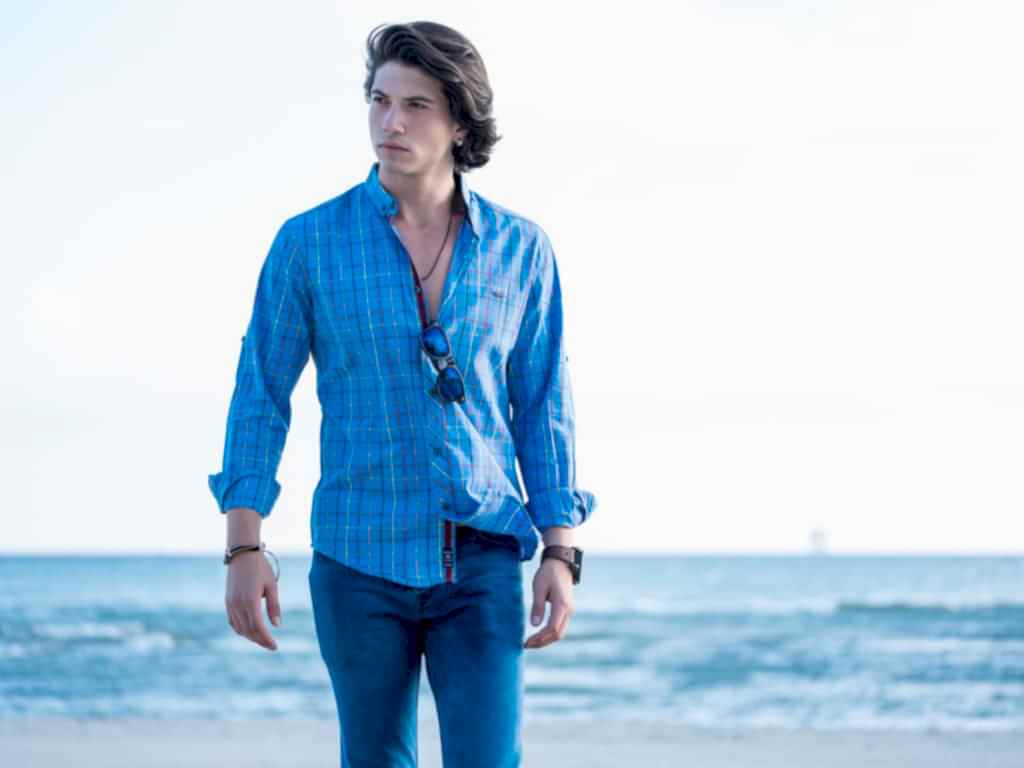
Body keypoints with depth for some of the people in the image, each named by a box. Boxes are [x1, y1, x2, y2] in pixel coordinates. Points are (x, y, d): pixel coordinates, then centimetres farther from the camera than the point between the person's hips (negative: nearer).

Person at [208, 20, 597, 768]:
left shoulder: (520, 249, 0)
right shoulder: (308, 242, -3)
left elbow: (544, 407, 5)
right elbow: (261, 396, 0)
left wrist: (561, 553, -1)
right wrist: (244, 550, -6)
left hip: (483, 560, 0)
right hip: (359, 558, 0)